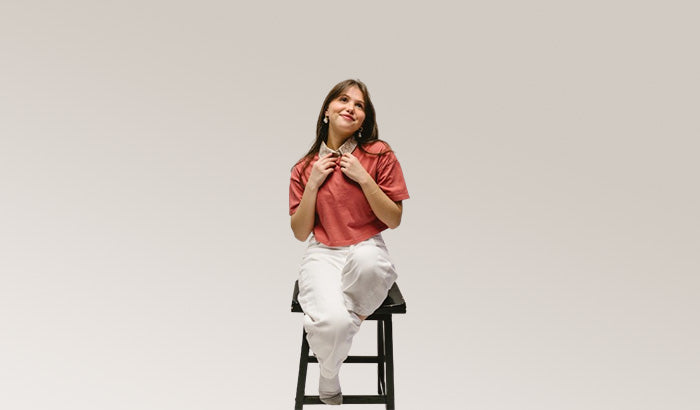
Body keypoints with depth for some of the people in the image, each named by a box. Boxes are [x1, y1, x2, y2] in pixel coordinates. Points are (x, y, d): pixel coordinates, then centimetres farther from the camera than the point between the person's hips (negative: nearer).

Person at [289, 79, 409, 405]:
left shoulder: (380, 155, 0)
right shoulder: (305, 168, 6)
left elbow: (394, 220, -1)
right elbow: (300, 233, 5)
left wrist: (363, 178, -12)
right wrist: (312, 184, -6)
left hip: (368, 249, -1)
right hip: (323, 255, 1)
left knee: (366, 259, -42)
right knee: (332, 321, -29)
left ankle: (351, 315, -7)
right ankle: (329, 385, 8)